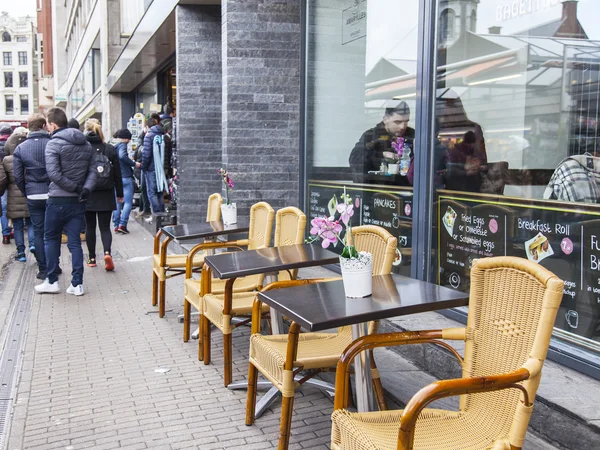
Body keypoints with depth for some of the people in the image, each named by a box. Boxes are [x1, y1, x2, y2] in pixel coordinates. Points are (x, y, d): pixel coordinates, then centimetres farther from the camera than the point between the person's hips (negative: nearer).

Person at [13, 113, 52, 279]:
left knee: (38, 232, 9)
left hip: (33, 197, 1)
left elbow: (17, 176, 0)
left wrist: (26, 193, 12)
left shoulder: (20, 148, -1)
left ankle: (43, 269, 11)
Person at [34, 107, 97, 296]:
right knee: (75, 242, 8)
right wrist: (85, 189, -9)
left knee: (51, 239, 12)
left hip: (58, 200, -5)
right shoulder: (86, 145, 10)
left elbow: (54, 173, -19)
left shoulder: (54, 144, -9)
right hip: (78, 201, 5)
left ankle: (52, 281, 15)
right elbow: (93, 171, 2)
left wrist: (75, 188, -11)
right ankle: (77, 284, 6)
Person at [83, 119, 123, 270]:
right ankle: (107, 252, -17)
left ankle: (92, 258, 18)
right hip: (106, 195, 1)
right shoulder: (110, 149, -2)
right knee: (105, 227, 5)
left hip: (87, 195, -1)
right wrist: (120, 194, 10)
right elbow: (117, 174, 2)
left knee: (90, 227, 12)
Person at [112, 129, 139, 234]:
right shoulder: (122, 145, -7)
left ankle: (116, 225, 13)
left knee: (117, 203, 12)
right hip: (125, 177, -7)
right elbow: (122, 156, -25)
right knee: (128, 202, -4)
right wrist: (134, 164, -18)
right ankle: (122, 224, -13)